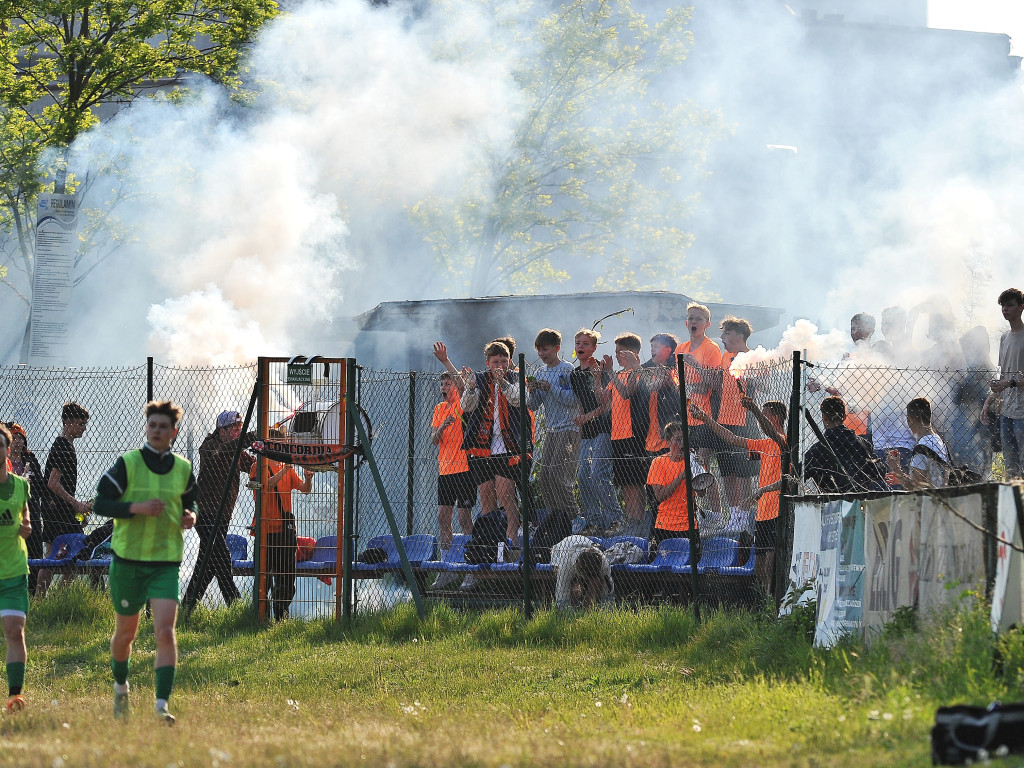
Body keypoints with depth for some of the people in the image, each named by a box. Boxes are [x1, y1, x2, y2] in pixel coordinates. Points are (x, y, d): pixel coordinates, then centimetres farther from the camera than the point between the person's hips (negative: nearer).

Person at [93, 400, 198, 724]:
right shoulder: (127, 464, -5)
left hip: (166, 561, 1)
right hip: (128, 559, -1)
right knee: (126, 632, 13)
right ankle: (120, 688, 39)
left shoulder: (183, 469, 5)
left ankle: (162, 704, -18)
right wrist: (136, 507, -21)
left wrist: (190, 516, -1)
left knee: (165, 631, -15)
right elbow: (101, 504, -7)